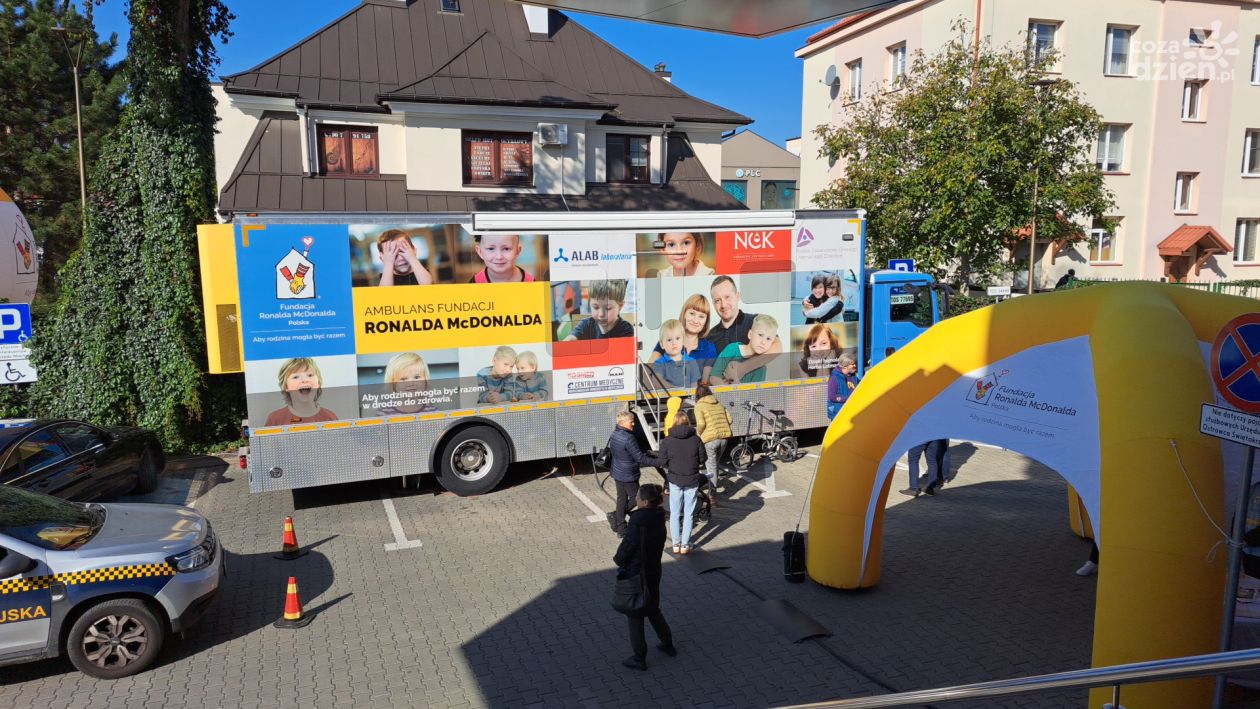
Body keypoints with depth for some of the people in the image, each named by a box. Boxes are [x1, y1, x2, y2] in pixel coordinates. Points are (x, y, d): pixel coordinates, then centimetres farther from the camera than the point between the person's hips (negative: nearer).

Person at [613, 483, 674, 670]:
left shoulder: (638, 523, -30)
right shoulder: (658, 517, -6)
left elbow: (627, 546, -21)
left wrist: (617, 559, 2)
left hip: (635, 575, -7)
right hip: (653, 572, 7)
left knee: (635, 616, 10)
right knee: (653, 610, 27)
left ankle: (639, 658, 21)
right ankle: (667, 644, 41)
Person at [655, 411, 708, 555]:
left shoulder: (667, 440, -10)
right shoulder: (696, 439, -9)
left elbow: (661, 461, -12)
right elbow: (703, 459, -4)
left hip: (675, 480, 0)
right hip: (692, 481, 0)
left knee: (674, 513, 13)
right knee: (689, 514, 9)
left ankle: (676, 544, 16)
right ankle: (685, 545, 11)